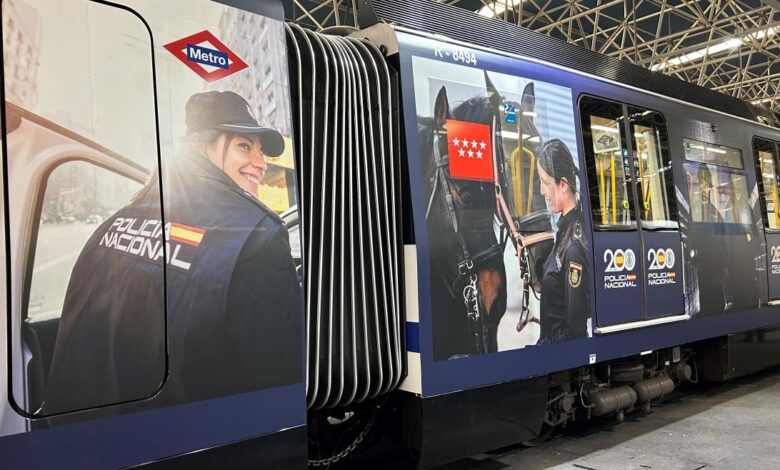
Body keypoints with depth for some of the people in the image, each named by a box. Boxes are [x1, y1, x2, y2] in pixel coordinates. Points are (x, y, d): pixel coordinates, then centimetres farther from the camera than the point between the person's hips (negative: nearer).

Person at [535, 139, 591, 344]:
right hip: (549, 339, 8)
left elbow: (577, 328, -21)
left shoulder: (575, 247, -24)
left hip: (563, 347, -8)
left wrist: (544, 345, -14)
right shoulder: (565, 226, 4)